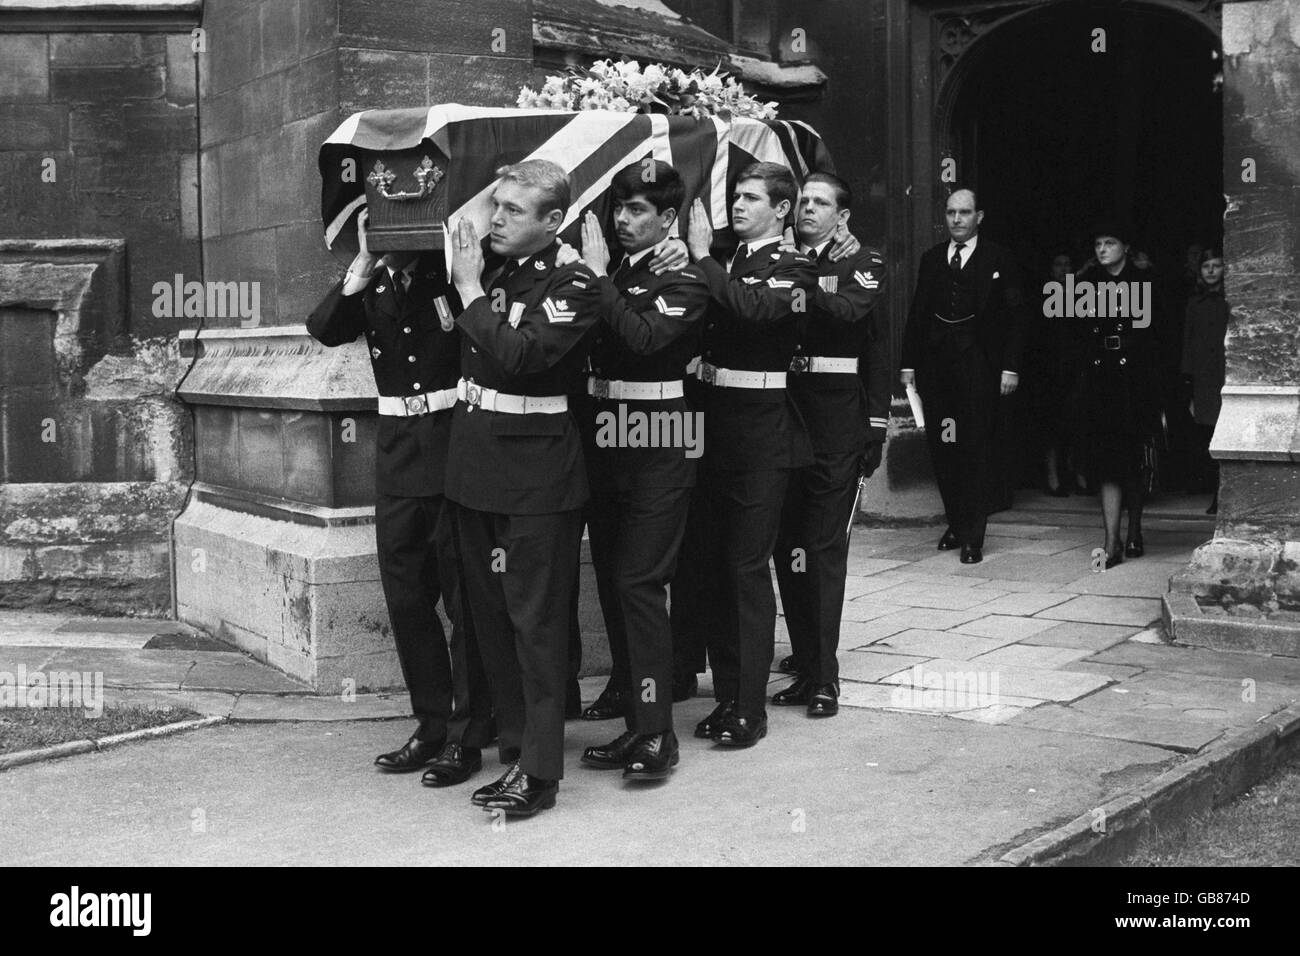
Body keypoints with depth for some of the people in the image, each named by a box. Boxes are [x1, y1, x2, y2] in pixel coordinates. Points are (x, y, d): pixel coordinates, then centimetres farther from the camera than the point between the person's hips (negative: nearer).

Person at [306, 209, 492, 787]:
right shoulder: (372, 283, 10)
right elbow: (324, 329, -6)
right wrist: (364, 266, -14)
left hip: (456, 447, -5)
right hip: (398, 452, 5)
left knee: (466, 599, 1)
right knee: (406, 597, 10)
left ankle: (467, 736, 10)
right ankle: (433, 723, 23)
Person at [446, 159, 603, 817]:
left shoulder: (574, 286, -9)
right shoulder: (490, 271, 11)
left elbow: (517, 354, -22)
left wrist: (470, 289, -14)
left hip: (535, 473, -7)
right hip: (474, 466, 7)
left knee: (534, 620, -1)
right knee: (489, 614, 14)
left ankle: (539, 770, 6)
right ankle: (513, 743, 27)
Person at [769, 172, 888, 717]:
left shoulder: (861, 262, 4)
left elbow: (851, 310, -15)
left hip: (836, 422, -4)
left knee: (825, 546, -5)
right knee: (788, 544, 6)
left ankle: (824, 677, -2)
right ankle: (807, 663, 16)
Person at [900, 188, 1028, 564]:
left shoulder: (999, 260, 3)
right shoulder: (931, 258, 14)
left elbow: (1015, 317, 0)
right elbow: (916, 314, 14)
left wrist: (1010, 367, -8)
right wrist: (909, 362, 6)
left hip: (979, 366, -4)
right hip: (935, 364, 4)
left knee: (975, 448, -5)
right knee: (941, 448, 5)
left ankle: (973, 537, 0)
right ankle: (956, 523, 20)